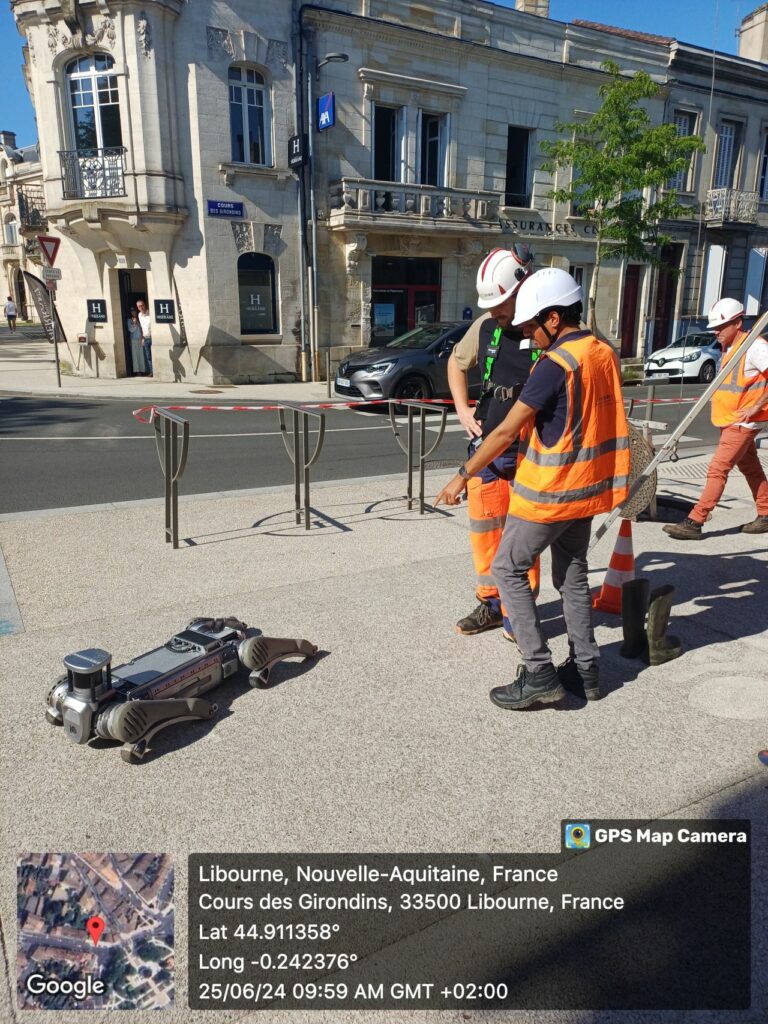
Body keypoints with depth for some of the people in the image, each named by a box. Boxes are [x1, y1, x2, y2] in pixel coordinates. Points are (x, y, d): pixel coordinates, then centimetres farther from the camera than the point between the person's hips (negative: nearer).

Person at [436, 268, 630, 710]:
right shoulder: (606, 353, 5)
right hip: (589, 488, 8)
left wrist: (463, 476, -10)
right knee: (573, 575, 18)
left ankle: (540, 674, 4)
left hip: (549, 492, -8)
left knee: (509, 570, 5)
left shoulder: (555, 364, -20)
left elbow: (506, 431, -18)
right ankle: (585, 669, 25)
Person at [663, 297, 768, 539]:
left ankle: (694, 522, -13)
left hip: (742, 423, -9)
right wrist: (717, 396, 12)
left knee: (717, 470, -12)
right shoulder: (728, 348, 12)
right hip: (729, 420, 9)